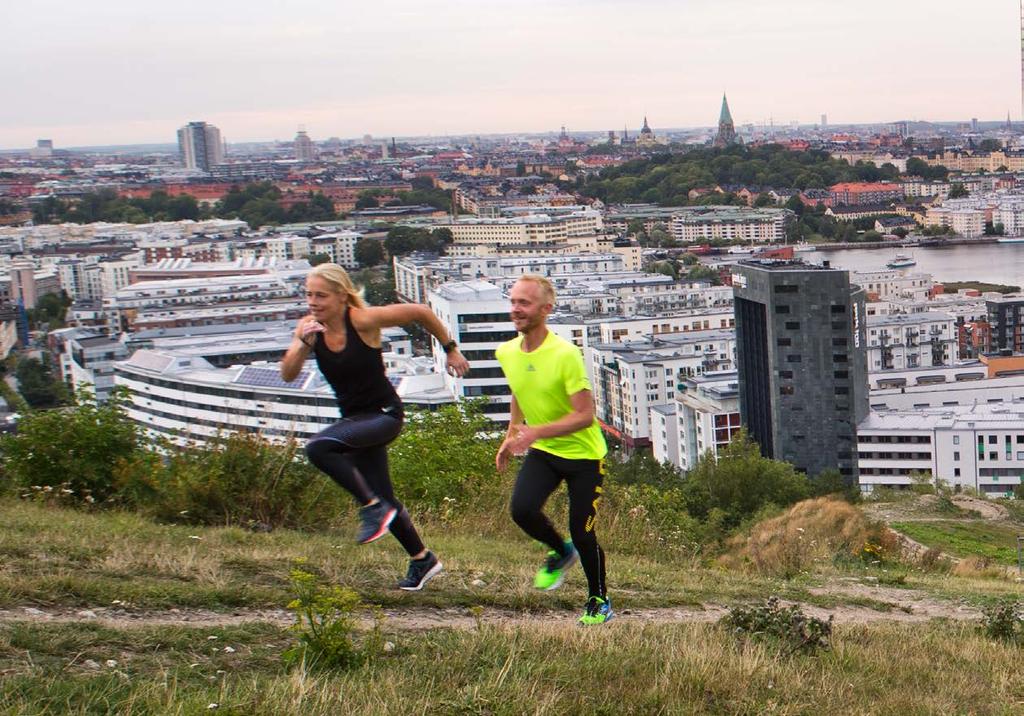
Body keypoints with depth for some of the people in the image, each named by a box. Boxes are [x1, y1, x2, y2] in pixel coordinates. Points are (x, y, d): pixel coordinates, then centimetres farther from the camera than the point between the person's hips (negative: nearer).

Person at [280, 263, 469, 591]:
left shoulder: (364, 320, -19)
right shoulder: (309, 327, -5)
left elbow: (420, 312, -9)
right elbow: (287, 374, -15)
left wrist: (450, 349, -2)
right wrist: (302, 343, -32)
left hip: (385, 413, -7)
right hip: (355, 418, 7)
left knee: (319, 447, -30)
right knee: (384, 503, 13)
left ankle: (373, 507, -17)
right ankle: (422, 559, 33)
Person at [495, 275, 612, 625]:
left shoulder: (565, 354, -23)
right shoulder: (507, 353, -2)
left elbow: (585, 415, -25)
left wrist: (538, 432, -34)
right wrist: (511, 437, 15)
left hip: (583, 453, -5)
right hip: (541, 451, 5)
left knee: (582, 534, -4)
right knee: (522, 509, -20)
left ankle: (599, 602, 21)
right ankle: (560, 552, 12)